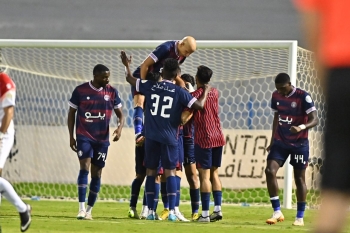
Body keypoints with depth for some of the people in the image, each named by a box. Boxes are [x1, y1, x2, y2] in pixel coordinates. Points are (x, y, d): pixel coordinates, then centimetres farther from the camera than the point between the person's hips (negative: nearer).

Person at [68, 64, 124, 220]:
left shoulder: (112, 92, 2)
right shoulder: (80, 91, -4)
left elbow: (120, 114, 8)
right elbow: (71, 113, 5)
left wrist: (120, 127, -13)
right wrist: (71, 136, 1)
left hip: (102, 139, 3)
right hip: (84, 137, -3)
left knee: (97, 174, 5)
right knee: (85, 167, -19)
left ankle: (89, 210, 15)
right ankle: (81, 209, -21)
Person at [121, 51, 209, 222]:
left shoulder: (150, 87, 0)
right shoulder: (179, 92, -7)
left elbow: (130, 79, 14)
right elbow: (199, 105, -10)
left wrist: (126, 65, 32)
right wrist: (206, 91, 9)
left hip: (152, 137, 2)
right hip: (169, 137, -2)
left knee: (151, 171, 8)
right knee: (170, 172, 2)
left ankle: (150, 211, 5)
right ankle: (171, 211, -6)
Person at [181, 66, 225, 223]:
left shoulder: (194, 96, -9)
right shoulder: (214, 93, 8)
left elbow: (184, 118, -15)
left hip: (203, 139, -6)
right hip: (218, 138, 6)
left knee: (204, 175, -5)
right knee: (214, 173, 14)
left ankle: (205, 213, -8)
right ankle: (218, 209, 9)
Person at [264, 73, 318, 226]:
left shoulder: (303, 97, -15)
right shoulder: (276, 96, 2)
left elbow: (315, 119, -21)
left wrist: (301, 127, -40)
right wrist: (272, 141, 16)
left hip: (299, 144, -4)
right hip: (280, 141, 4)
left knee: (299, 178, 2)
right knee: (270, 171, -13)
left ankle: (300, 217, 12)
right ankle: (277, 212, -6)